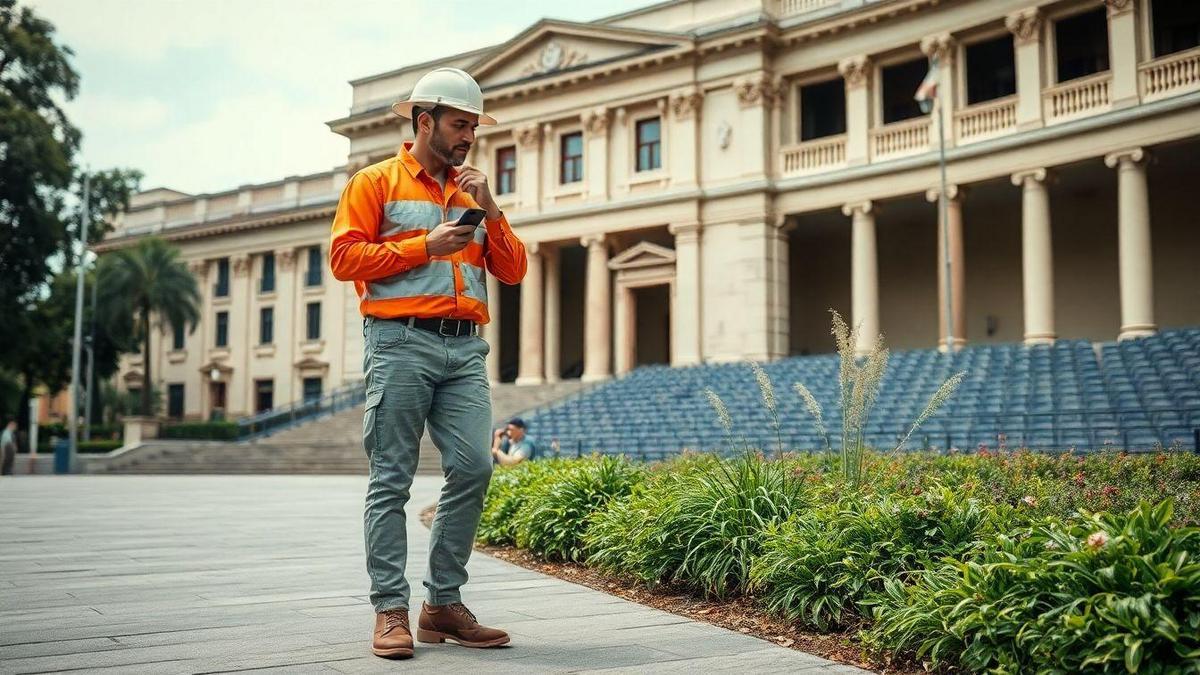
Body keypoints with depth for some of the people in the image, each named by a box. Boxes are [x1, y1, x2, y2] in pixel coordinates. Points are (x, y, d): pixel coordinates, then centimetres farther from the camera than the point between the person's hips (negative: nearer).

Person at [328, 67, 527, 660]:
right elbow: (345, 257, -5)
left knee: (473, 467, -4)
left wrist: (490, 211, 2)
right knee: (392, 480, -4)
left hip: (464, 349, 5)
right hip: (400, 344, -5)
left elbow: (513, 271, 16)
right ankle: (391, 611, 2)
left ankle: (444, 604, 7)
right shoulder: (376, 183, 7)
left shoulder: (472, 191, 21)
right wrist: (424, 245, -9)